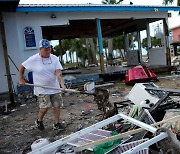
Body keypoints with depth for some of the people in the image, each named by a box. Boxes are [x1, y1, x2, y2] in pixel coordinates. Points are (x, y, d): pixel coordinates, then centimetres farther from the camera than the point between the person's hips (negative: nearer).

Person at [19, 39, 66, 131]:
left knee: (57, 105, 4)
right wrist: (21, 79, 4)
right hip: (42, 89, -3)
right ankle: (39, 121, 21)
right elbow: (22, 67, 5)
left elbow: (58, 73, -13)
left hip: (55, 87, 3)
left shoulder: (54, 58, -5)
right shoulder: (33, 59, -9)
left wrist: (62, 84, -26)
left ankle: (57, 123, 20)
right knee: (45, 107, -8)